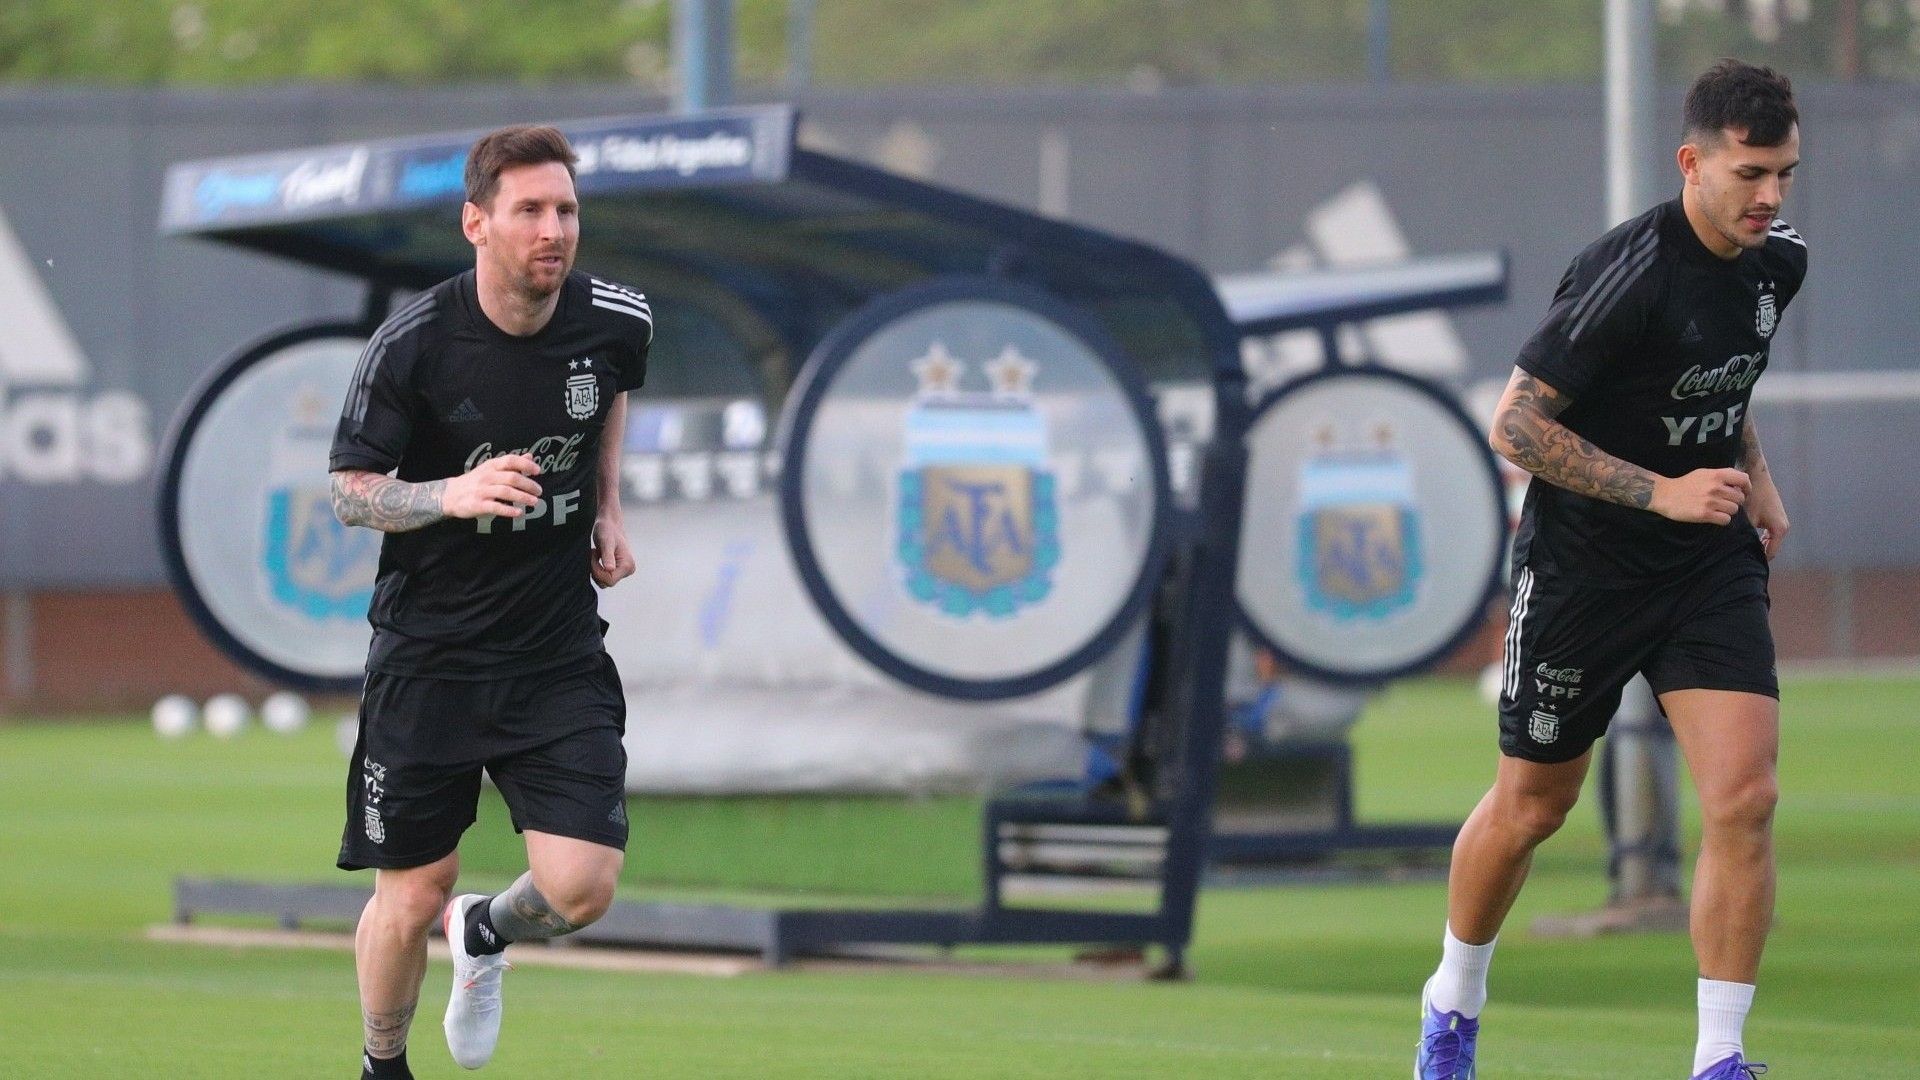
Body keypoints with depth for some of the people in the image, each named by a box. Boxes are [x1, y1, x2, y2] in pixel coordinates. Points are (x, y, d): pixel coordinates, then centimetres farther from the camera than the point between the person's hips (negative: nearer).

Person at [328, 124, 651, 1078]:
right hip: (429, 650, -2)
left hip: (559, 651, 2)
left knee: (580, 888, -10)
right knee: (411, 900, 2)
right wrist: (456, 493, -26)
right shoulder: (413, 344, -16)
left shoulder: (616, 322, -5)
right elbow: (351, 492, -8)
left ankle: (485, 935, 26)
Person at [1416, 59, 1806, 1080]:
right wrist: (1662, 491, -24)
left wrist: (1755, 478, 10)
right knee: (1531, 805, 10)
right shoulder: (1630, 270, -24)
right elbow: (1516, 424, -21)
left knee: (1744, 797, -13)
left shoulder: (1778, 259, 0)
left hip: (1711, 569, 5)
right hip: (1583, 566, -5)